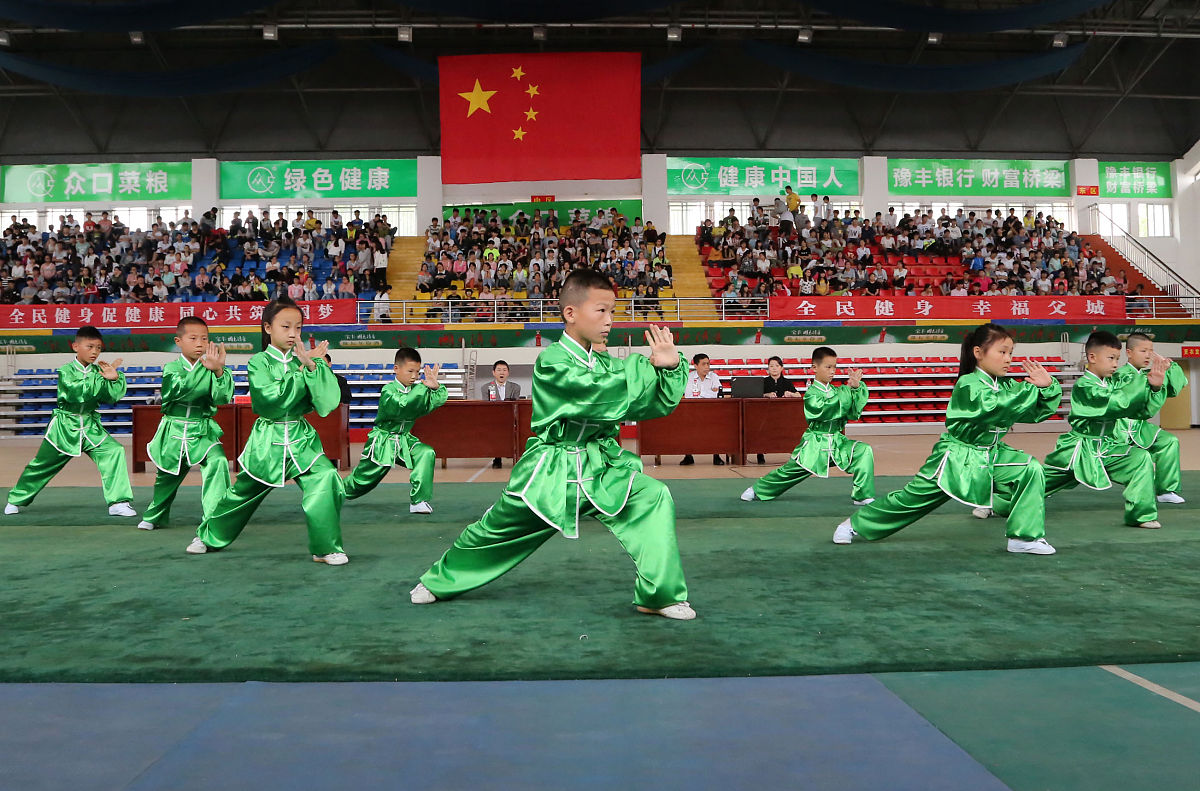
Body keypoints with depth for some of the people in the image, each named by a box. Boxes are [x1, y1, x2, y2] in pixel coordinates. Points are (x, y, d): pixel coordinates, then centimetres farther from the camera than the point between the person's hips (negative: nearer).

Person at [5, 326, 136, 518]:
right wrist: (103, 379, -28)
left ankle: (118, 502, -17)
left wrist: (116, 377, -26)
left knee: (114, 452, -19)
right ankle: (16, 499, 36)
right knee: (42, 464, 10)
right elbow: (76, 391, -27)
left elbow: (113, 396, -10)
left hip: (90, 426, 2)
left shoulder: (99, 371, 0)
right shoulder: (66, 371, -8)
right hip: (65, 426, -2)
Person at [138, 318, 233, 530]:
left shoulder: (209, 368, -3)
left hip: (203, 431, -1)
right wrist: (204, 366, -35)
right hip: (174, 433, 1)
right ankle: (154, 516, 45)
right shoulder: (172, 368, -3)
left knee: (217, 463, -28)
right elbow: (180, 389, -25)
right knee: (167, 477, 17)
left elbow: (223, 397, -18)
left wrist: (218, 371, -34)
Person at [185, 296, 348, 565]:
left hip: (301, 437, 2)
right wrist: (302, 371, -18)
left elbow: (326, 402, -10)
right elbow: (271, 400, -20)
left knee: (325, 480, -22)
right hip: (267, 439, -1)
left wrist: (313, 366, -20)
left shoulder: (305, 359, 2)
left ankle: (326, 548, -8)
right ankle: (208, 536, 42)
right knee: (242, 493, 14)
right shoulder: (259, 362, -5)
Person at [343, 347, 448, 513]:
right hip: (382, 441, -4)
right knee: (362, 480, 7)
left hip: (404, 440, 4)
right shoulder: (388, 390, -18)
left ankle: (419, 501, -20)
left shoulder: (417, 390, -1)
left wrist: (435, 386, -32)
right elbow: (401, 406, -37)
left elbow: (439, 399, -12)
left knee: (426, 454, -24)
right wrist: (424, 387, -36)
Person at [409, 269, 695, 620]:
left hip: (601, 471, 5)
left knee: (654, 499, -20)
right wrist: (648, 365, -20)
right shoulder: (552, 362, -14)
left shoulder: (607, 364, 6)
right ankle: (441, 581, 40)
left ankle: (660, 595, -10)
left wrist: (671, 365, -14)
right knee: (495, 533, 11)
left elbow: (660, 403, 3)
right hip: (550, 473, -4)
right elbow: (604, 396, -29)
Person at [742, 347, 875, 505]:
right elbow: (825, 409, -28)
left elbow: (854, 413, -3)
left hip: (837, 441, 4)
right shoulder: (811, 394, -10)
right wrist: (848, 389, -28)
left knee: (864, 451, -19)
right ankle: (758, 489, 25)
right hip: (815, 443, -4)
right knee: (790, 471, 0)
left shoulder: (836, 391, 6)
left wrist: (857, 388, -17)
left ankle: (863, 496, -11)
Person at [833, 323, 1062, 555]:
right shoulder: (968, 385, -18)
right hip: (957, 456, -6)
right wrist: (1032, 388, -30)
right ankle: (856, 524, 19)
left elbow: (1037, 412, 4)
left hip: (991, 453, 6)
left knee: (1031, 470, -17)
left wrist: (1048, 387, -13)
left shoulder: (1007, 385, 3)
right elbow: (995, 408, -35)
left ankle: (1024, 538, -7)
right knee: (912, 497, 0)